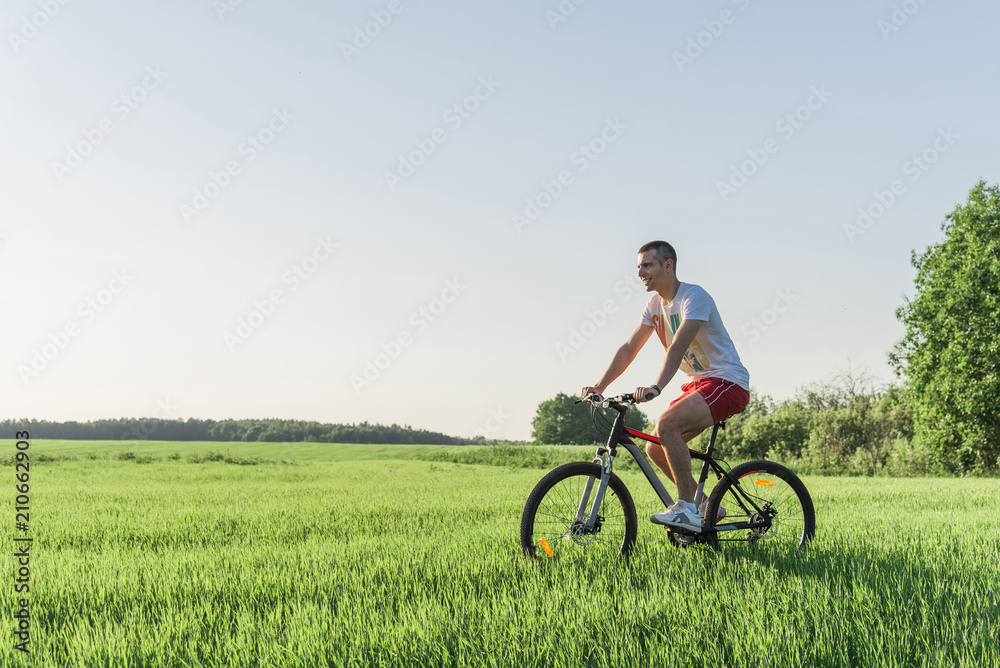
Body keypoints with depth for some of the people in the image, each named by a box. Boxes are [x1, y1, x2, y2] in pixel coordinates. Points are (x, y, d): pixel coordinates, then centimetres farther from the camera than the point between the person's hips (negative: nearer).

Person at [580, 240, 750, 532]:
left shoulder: (694, 297, -17)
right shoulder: (656, 305, 8)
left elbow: (678, 346, -32)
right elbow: (629, 349, 7)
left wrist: (656, 387, -44)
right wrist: (599, 386, -4)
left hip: (727, 382, -9)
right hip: (699, 384, 9)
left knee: (666, 424, -29)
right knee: (655, 448, 0)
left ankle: (687, 509, -21)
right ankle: (705, 506, 15)